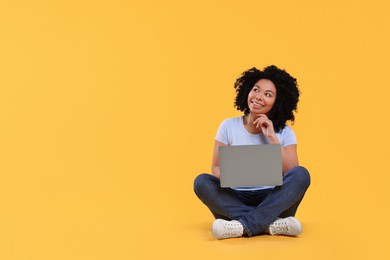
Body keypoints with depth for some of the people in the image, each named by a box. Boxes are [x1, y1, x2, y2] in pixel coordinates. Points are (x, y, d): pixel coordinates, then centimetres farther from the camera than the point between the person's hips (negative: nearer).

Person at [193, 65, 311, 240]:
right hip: (236, 201, 0)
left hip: (272, 202, 0)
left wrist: (272, 138, -14)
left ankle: (245, 225, -35)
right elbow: (216, 167, 3)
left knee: (302, 174, -26)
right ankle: (269, 224, -33)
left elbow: (293, 174, -8)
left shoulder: (285, 133, 3)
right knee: (202, 181, -26)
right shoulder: (229, 126, 4)